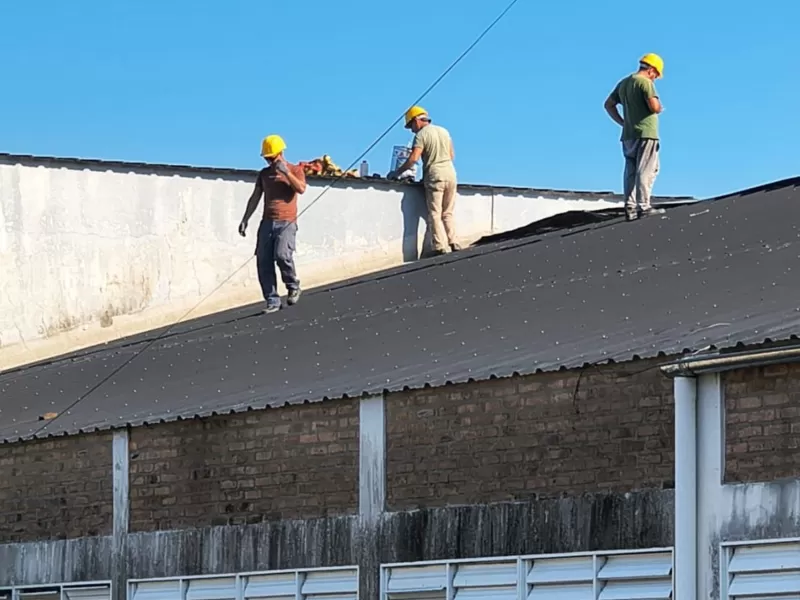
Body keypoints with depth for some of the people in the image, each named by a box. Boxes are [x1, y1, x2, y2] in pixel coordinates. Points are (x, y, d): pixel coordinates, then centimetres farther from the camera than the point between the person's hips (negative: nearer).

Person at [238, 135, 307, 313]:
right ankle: (272, 301, -1)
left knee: (282, 255, -24)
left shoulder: (295, 170, 5)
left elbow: (301, 188, -13)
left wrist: (286, 172, -14)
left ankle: (293, 287, 2)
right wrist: (245, 220, 15)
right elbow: (255, 198, 20)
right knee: (263, 262, -5)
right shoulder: (264, 174, 17)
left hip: (286, 223, -5)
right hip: (267, 222, 5)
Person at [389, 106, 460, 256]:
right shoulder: (444, 131, 14)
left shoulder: (421, 135, -7)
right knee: (448, 213, 13)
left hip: (435, 176, -6)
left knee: (435, 214, -4)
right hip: (451, 174, 6)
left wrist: (397, 172, -11)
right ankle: (453, 244, 6)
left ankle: (441, 248, -13)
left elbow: (413, 158, -17)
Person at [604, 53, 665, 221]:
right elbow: (654, 107, -21)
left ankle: (630, 207, 4)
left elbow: (609, 104, 20)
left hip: (628, 135, 8)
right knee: (646, 171, -7)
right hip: (646, 133, -8)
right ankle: (643, 206, -12)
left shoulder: (624, 83, 15)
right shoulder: (645, 82, -11)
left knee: (631, 172, 8)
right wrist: (660, 107, 2)